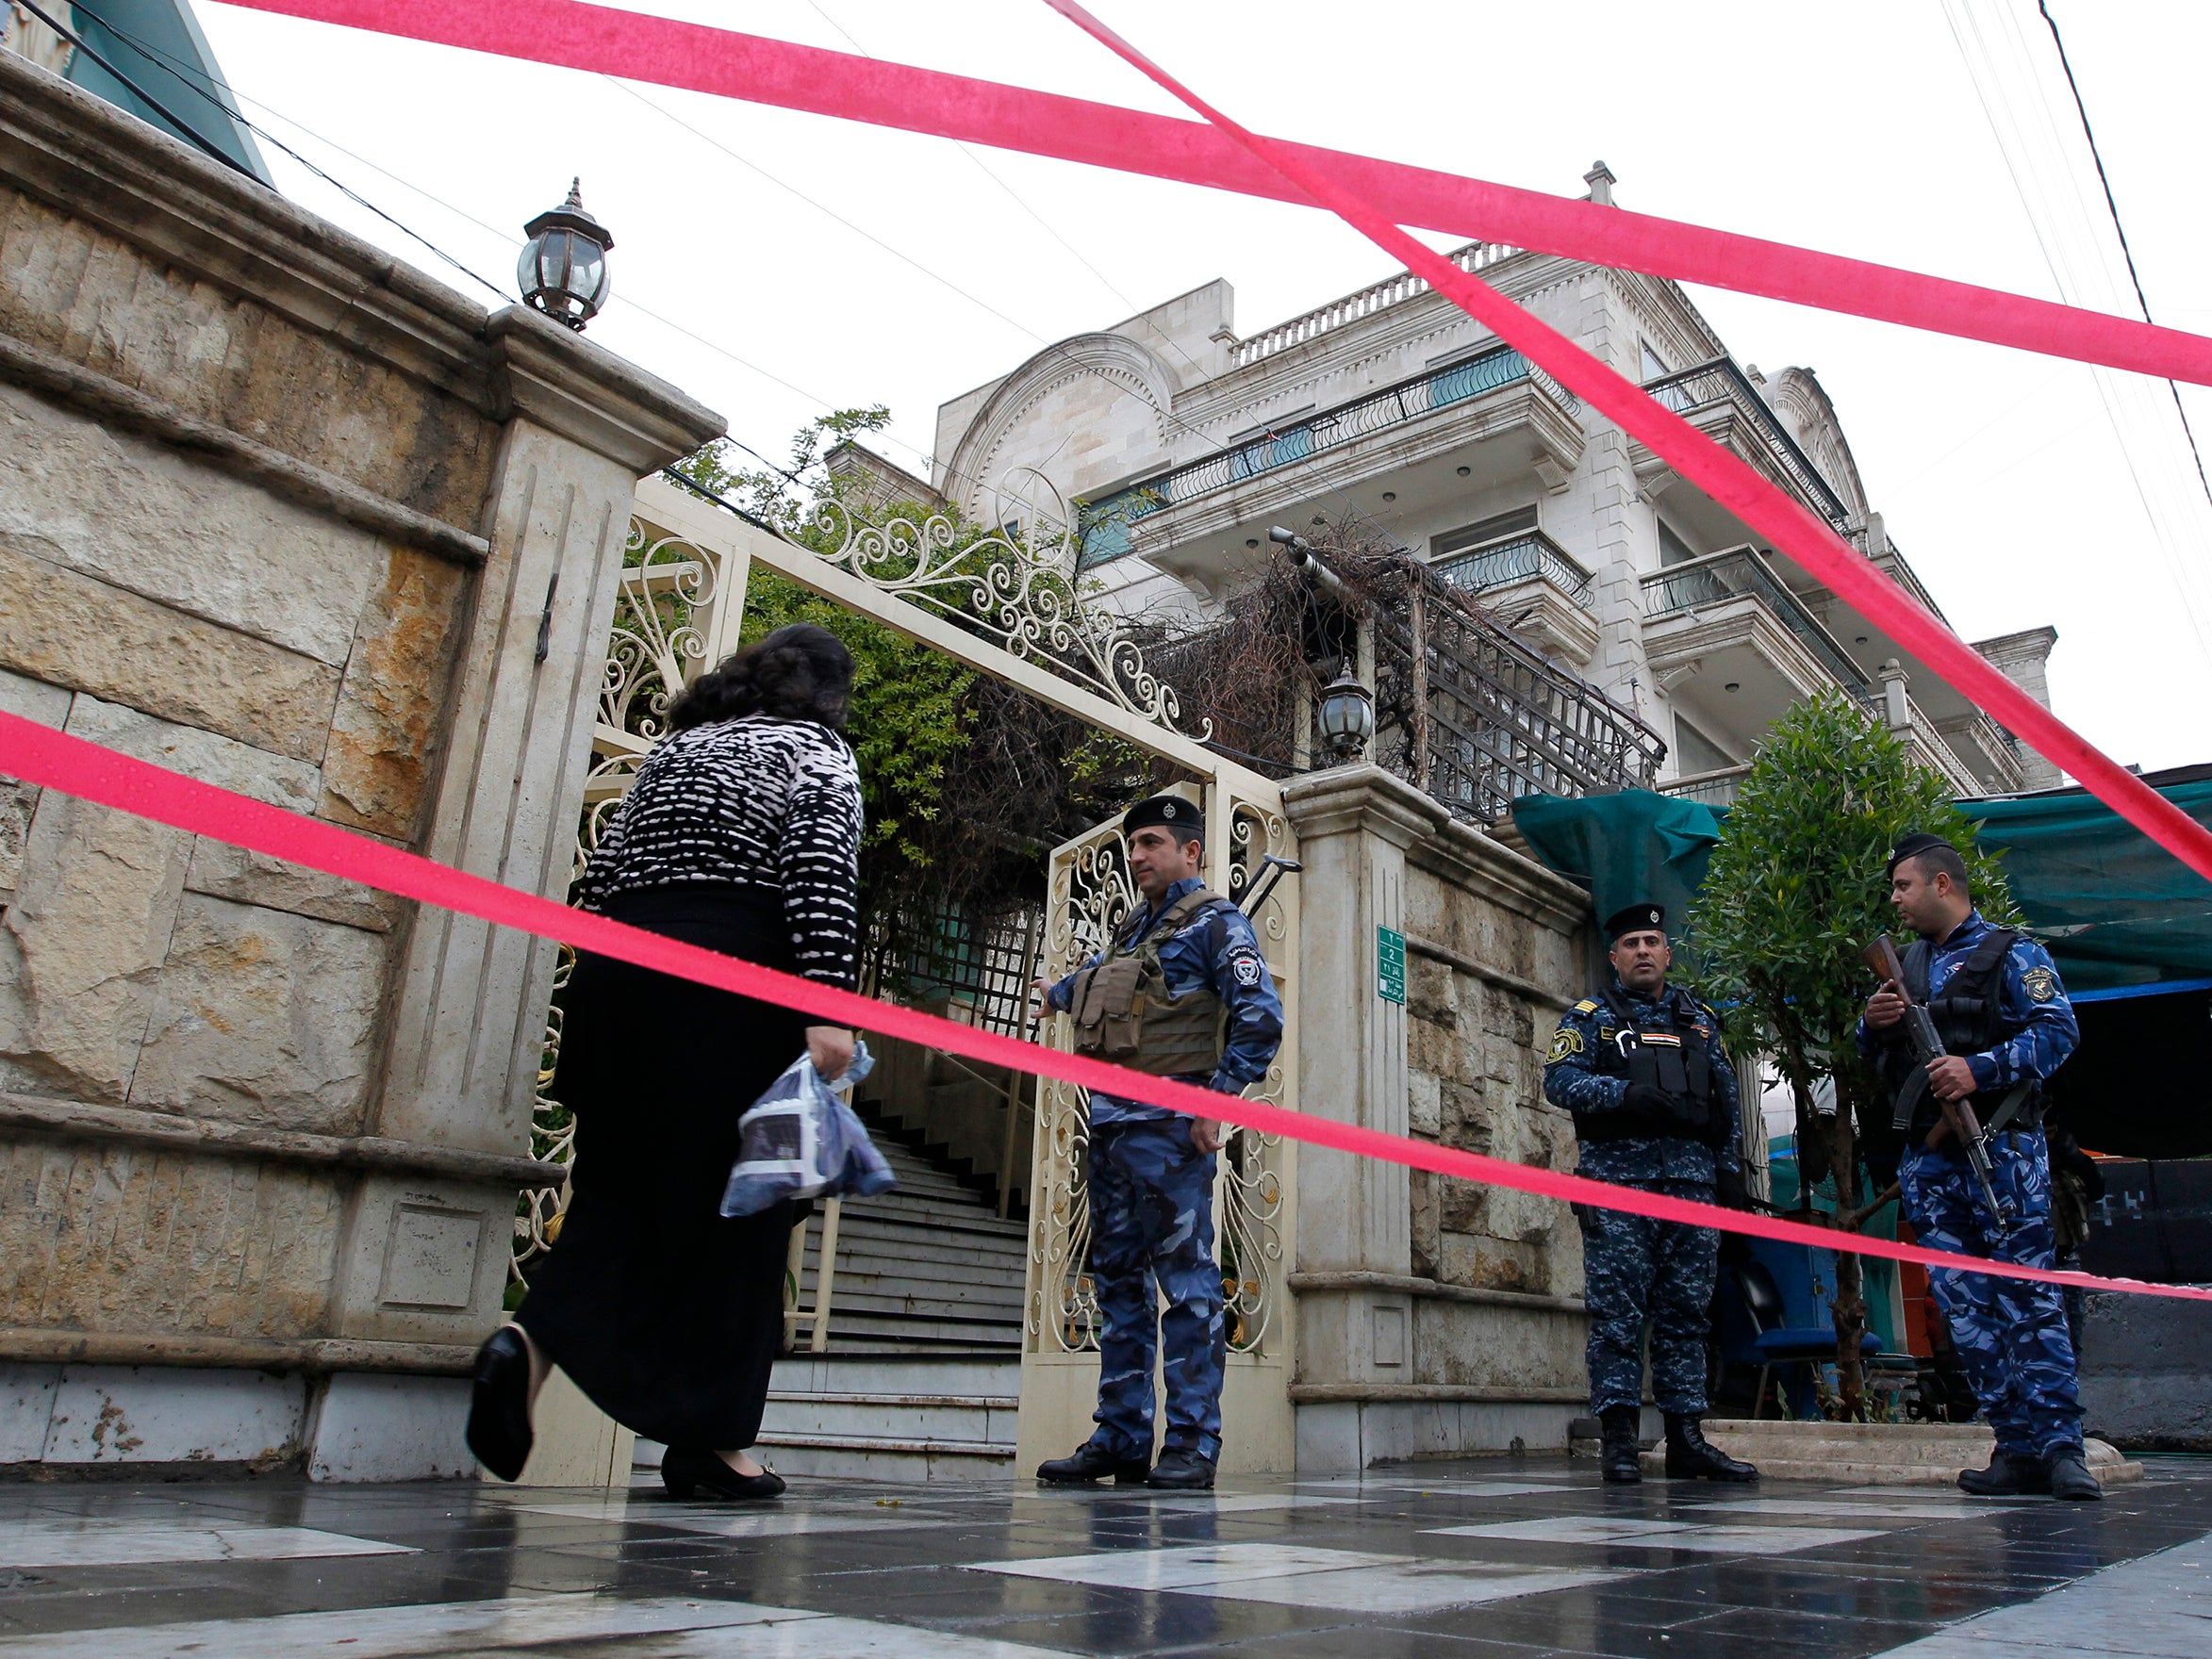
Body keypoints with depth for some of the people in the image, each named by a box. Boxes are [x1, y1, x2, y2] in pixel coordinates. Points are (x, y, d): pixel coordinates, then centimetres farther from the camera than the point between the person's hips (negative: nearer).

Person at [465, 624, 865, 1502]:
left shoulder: (673, 747, 24)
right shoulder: (818, 751, 7)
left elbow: (603, 876, 19)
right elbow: (822, 880, -10)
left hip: (618, 973, 6)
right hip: (730, 986, -5)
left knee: (619, 1191, 10)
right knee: (727, 1207, 0)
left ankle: (531, 1341, -14)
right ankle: (711, 1439, 5)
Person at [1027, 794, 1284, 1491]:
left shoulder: (1214, 922, 0)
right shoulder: (1135, 929, 22)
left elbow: (1262, 1018, -11)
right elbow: (1098, 975, 45)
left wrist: (1216, 1099, -17)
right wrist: (1057, 993, 64)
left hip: (1166, 1125, -8)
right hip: (1111, 1121, 8)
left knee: (1185, 1279, -6)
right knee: (1118, 1278, 9)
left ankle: (1191, 1445, -1)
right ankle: (1120, 1439, 15)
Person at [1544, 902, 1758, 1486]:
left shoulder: (1700, 1020, 22)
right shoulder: (1590, 1017, 10)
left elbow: (1727, 1101, 22)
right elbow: (1559, 1079, -4)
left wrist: (1730, 1168, 12)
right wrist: (1626, 1093, -18)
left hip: (1691, 1176, 4)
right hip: (1617, 1176, -4)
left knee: (1686, 1308, 4)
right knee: (1617, 1307, -7)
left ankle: (1686, 1437, 10)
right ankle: (1619, 1437, -4)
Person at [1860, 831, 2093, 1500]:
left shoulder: (2011, 954, 3)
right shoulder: (1906, 963, 20)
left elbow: (2059, 1030, -10)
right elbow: (1871, 1050, 23)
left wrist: (1980, 1068, -21)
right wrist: (1872, 1023, 0)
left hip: (2001, 1149, -6)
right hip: (1928, 1159, 6)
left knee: (2027, 1295, -7)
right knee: (1964, 1305, 3)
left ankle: (2060, 1445, -1)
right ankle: (2018, 1446, 8)